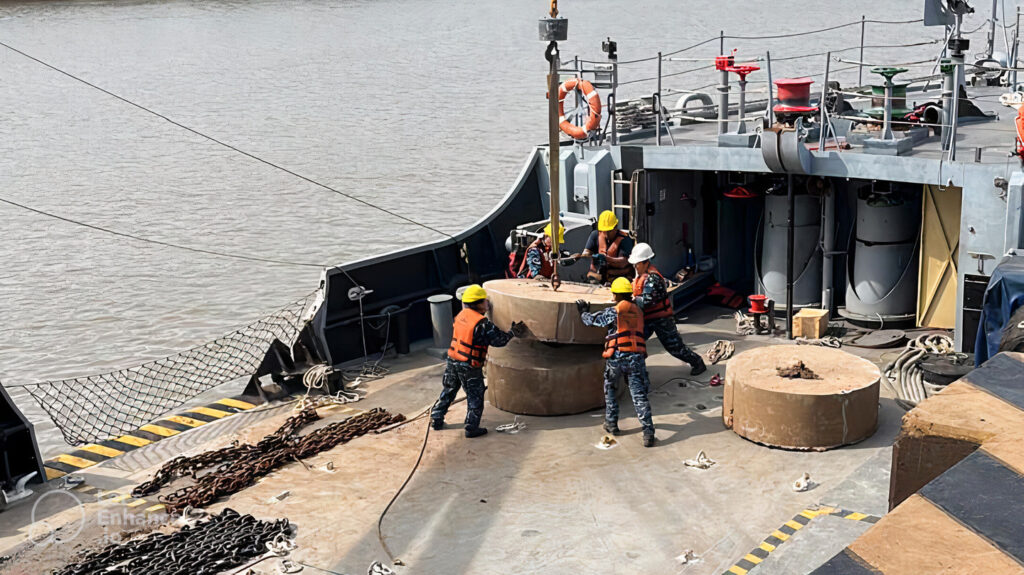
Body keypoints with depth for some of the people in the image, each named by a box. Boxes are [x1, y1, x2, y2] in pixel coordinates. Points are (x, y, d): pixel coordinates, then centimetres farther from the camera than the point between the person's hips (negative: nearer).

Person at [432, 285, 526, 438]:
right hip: (469, 367, -7)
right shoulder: (482, 323, -19)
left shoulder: (461, 315, 2)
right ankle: (472, 428, 11)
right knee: (475, 397, 7)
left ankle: (436, 419, 29)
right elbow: (499, 340, -14)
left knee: (449, 391, 21)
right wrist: (513, 333, 2)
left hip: (452, 361, 7)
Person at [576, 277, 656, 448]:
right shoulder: (638, 311, 14)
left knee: (610, 389, 21)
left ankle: (611, 424, 26)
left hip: (616, 356, -3)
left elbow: (591, 320, 5)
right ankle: (648, 432, -12)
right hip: (637, 357, 3)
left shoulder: (613, 312, -2)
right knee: (639, 395, -2)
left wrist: (583, 312, 28)